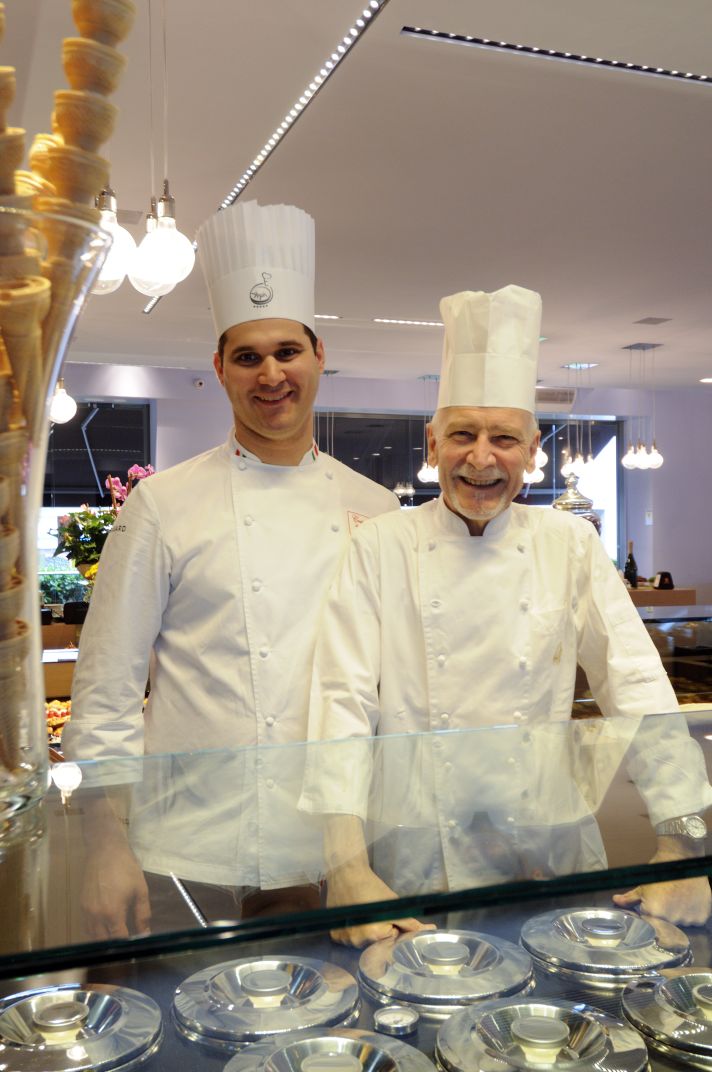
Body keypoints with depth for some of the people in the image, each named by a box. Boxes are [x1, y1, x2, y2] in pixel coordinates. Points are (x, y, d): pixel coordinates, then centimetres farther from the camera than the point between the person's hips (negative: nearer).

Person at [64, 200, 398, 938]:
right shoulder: (163, 505, -4)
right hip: (191, 863, -2)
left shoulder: (375, 510, 4)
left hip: (334, 861, 3)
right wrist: (107, 848, -6)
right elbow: (105, 696, -3)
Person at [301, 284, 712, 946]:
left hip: (550, 850, 2)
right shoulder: (378, 548, -5)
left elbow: (639, 691, -2)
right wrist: (348, 870, -20)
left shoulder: (570, 545, 1)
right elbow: (343, 700, -11)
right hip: (415, 859, -2)